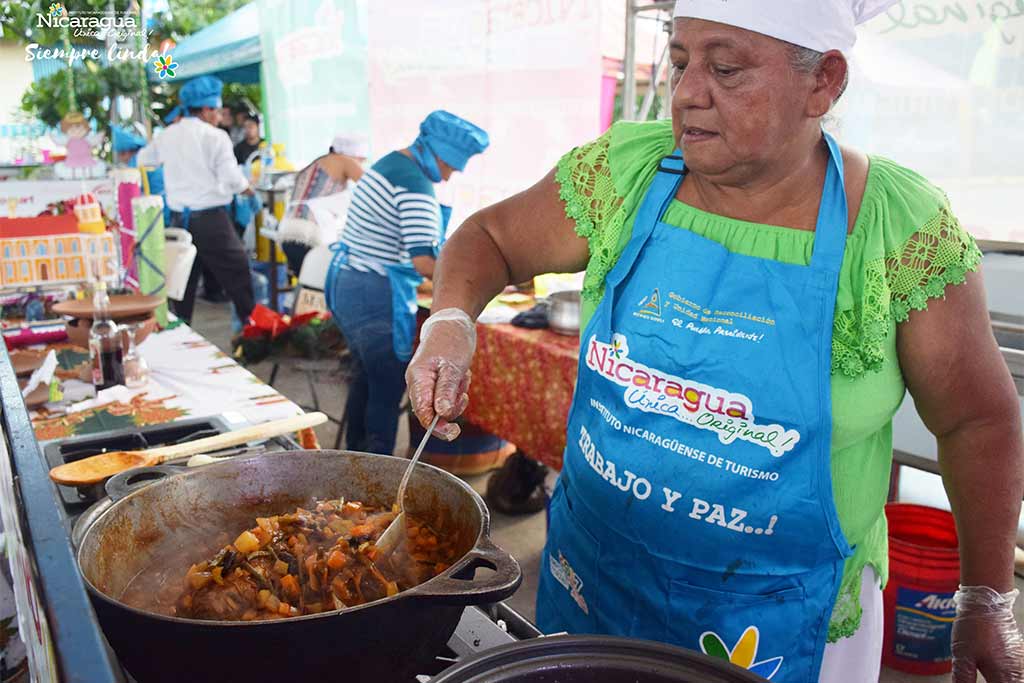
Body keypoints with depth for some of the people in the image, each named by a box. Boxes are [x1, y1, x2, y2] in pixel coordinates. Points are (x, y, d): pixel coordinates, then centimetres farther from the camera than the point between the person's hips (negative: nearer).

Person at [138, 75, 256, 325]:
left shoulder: (168, 135, 10)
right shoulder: (215, 136, -8)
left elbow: (144, 158, 27)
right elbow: (231, 178, -13)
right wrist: (247, 188, 7)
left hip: (179, 217, 6)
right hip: (210, 217, -6)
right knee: (237, 270, 0)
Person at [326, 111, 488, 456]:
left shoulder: (388, 163, 13)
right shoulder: (416, 185, -18)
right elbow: (423, 260, -26)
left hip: (344, 282, 10)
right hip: (378, 297, -10)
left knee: (366, 375, 21)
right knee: (388, 388, 1)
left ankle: (355, 454, 33)